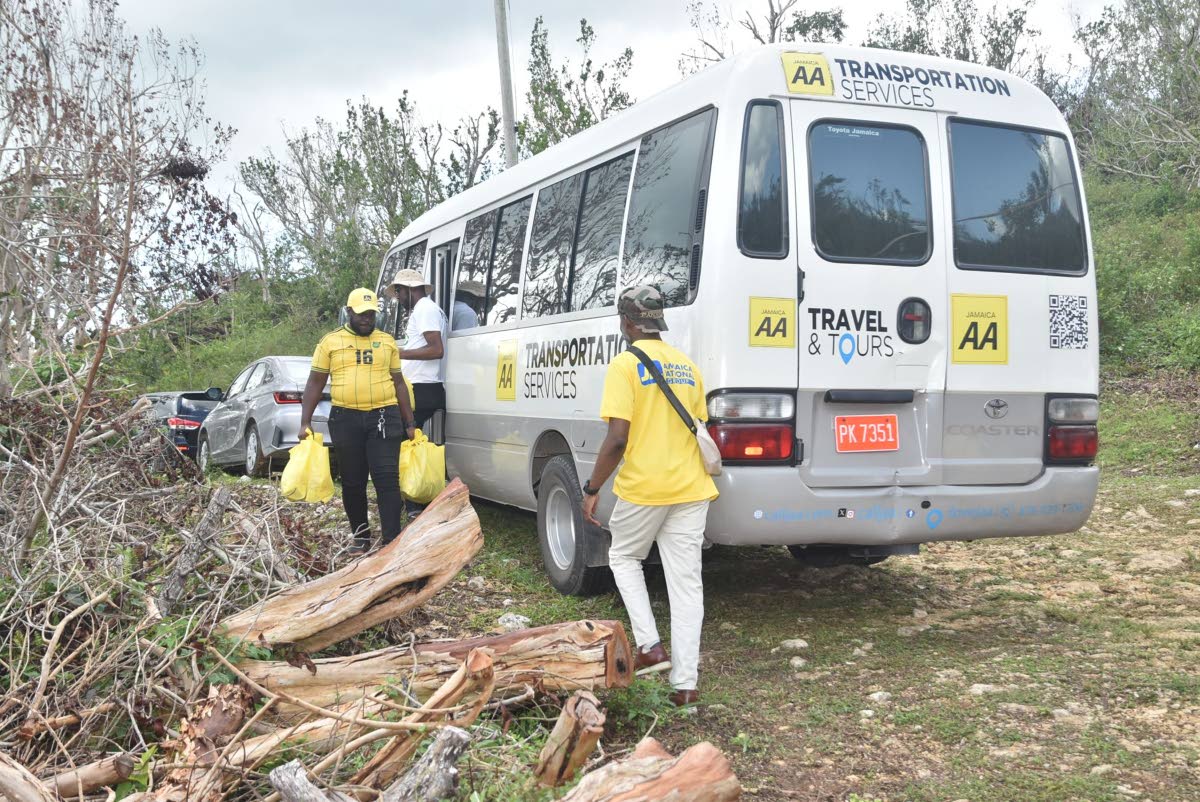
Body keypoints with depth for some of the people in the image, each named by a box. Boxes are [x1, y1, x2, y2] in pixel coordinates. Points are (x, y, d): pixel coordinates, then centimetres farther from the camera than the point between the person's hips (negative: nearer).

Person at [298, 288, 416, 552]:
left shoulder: (387, 342, 10)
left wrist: (409, 424, 9)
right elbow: (314, 384, 7)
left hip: (383, 416, 0)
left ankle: (392, 540, -8)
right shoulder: (330, 342, 6)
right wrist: (305, 422, -1)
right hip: (345, 418, 1)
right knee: (353, 482, 9)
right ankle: (360, 536, 22)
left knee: (387, 479, -8)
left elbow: (398, 383, 13)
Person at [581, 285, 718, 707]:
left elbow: (617, 439, -16)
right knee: (686, 581, 8)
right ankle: (685, 683, 10)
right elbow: (700, 431, 15)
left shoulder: (626, 364, -9)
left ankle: (649, 645, 9)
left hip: (643, 487, -5)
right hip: (690, 488, 5)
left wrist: (592, 489, -6)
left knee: (624, 558, 21)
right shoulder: (687, 367, 11)